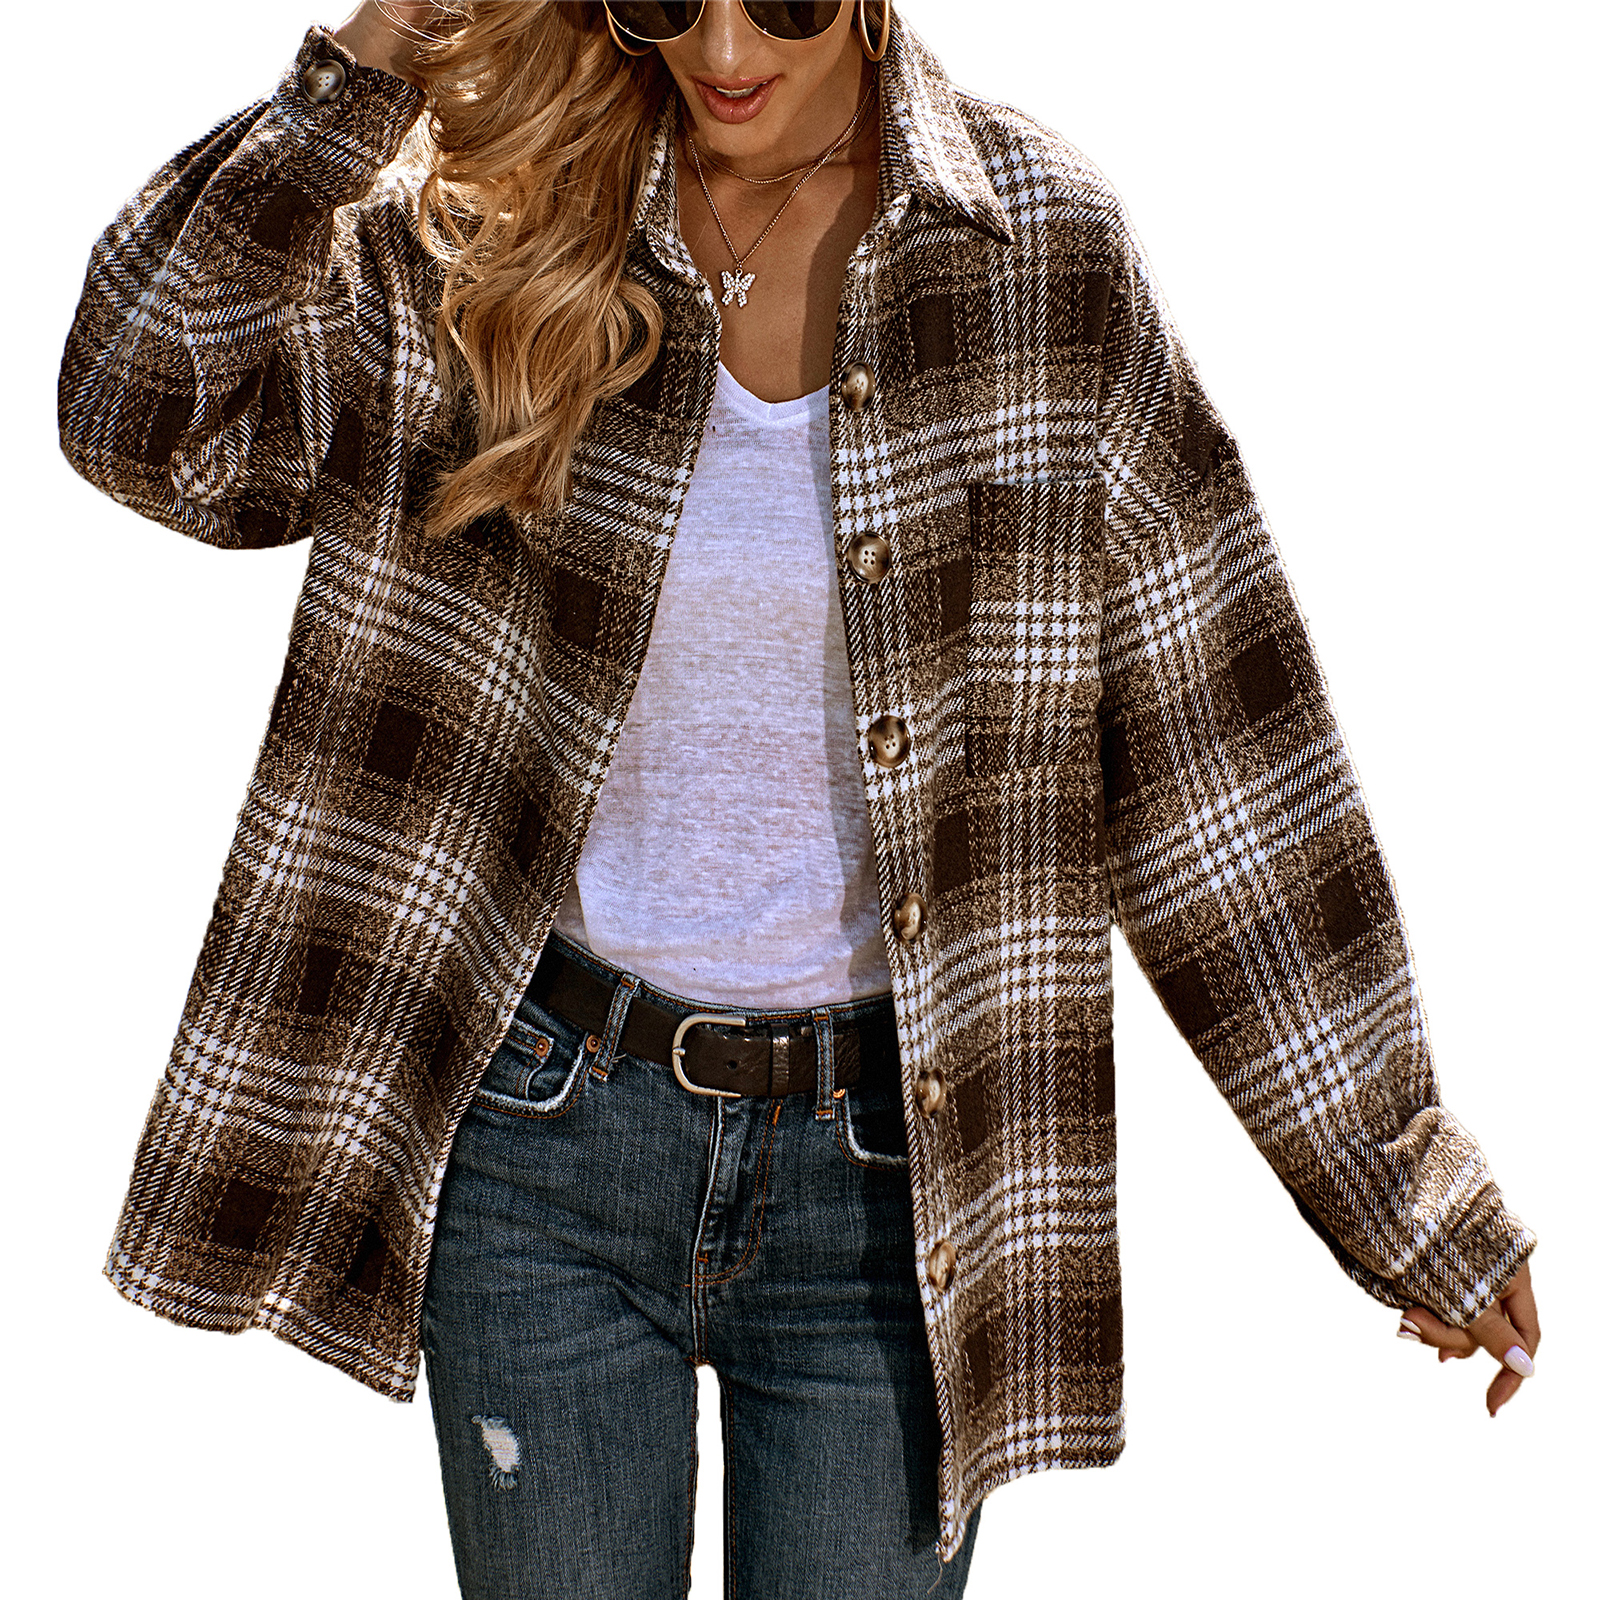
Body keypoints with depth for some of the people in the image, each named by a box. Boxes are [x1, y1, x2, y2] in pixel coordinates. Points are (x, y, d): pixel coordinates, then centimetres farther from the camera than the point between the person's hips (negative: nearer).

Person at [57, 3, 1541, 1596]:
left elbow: (1213, 749, -3)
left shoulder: (1040, 258, -6)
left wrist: (1405, 1189, 0)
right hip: (545, 1135, 1)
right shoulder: (494, 231, -2)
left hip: (893, 1165, -1)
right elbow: (153, 417, -12)